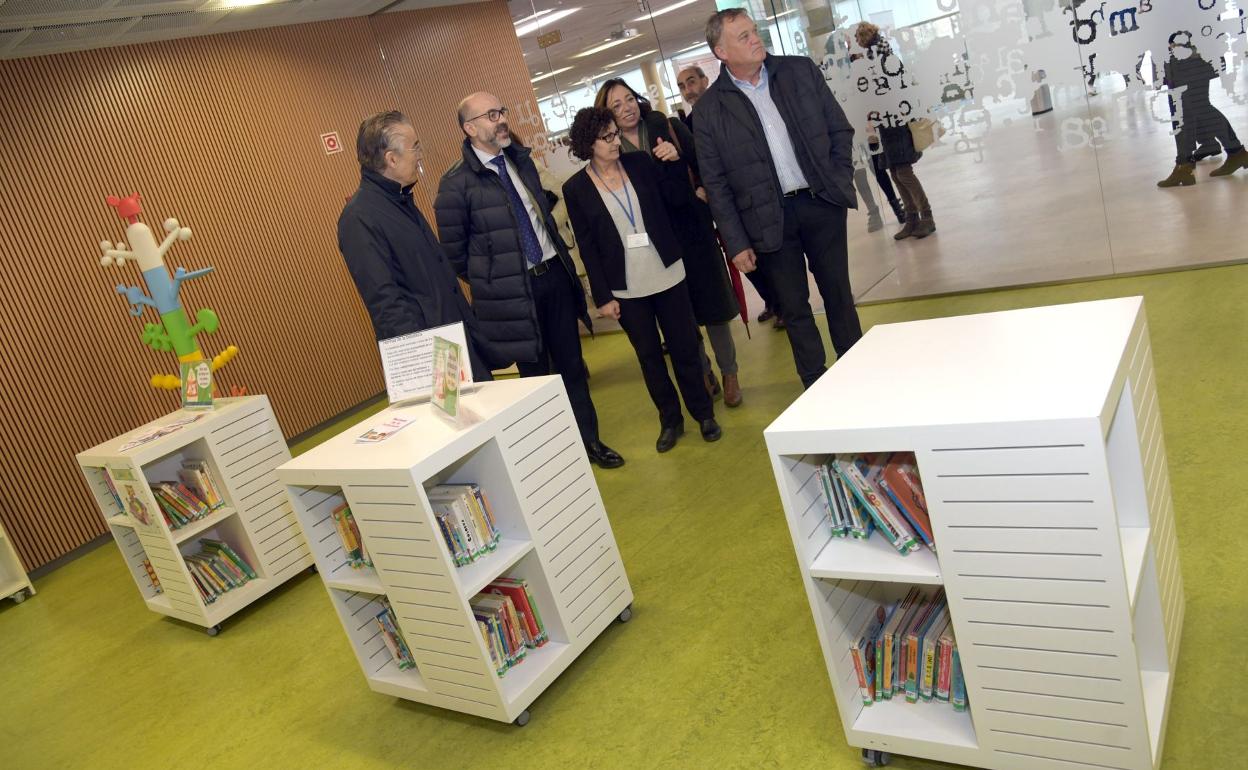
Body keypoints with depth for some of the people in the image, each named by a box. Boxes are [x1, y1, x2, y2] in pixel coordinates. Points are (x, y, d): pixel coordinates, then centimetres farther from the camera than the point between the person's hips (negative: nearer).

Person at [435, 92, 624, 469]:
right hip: (514, 292, -5)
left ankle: (589, 439, 27)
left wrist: (562, 260, 15)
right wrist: (492, 282, 3)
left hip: (555, 273, 6)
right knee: (536, 374, 8)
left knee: (571, 364, 13)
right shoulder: (457, 183, -13)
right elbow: (454, 252, -6)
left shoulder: (520, 159, 7)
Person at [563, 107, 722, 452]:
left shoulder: (640, 162, 1)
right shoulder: (576, 188, -4)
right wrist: (602, 296, -4)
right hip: (626, 289, -1)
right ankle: (670, 420, 27)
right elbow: (587, 247, -3)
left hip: (667, 275, 1)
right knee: (649, 355, 11)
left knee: (685, 346, 9)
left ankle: (704, 413, 26)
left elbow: (675, 200, 6)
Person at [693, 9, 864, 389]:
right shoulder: (709, 109, -5)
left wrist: (839, 181, 0)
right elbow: (716, 184, -3)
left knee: (839, 296, 12)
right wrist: (736, 244, -5)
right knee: (794, 309, 7)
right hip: (770, 220, -2)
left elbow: (840, 129, 10)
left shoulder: (801, 71, 2)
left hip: (822, 204, 2)